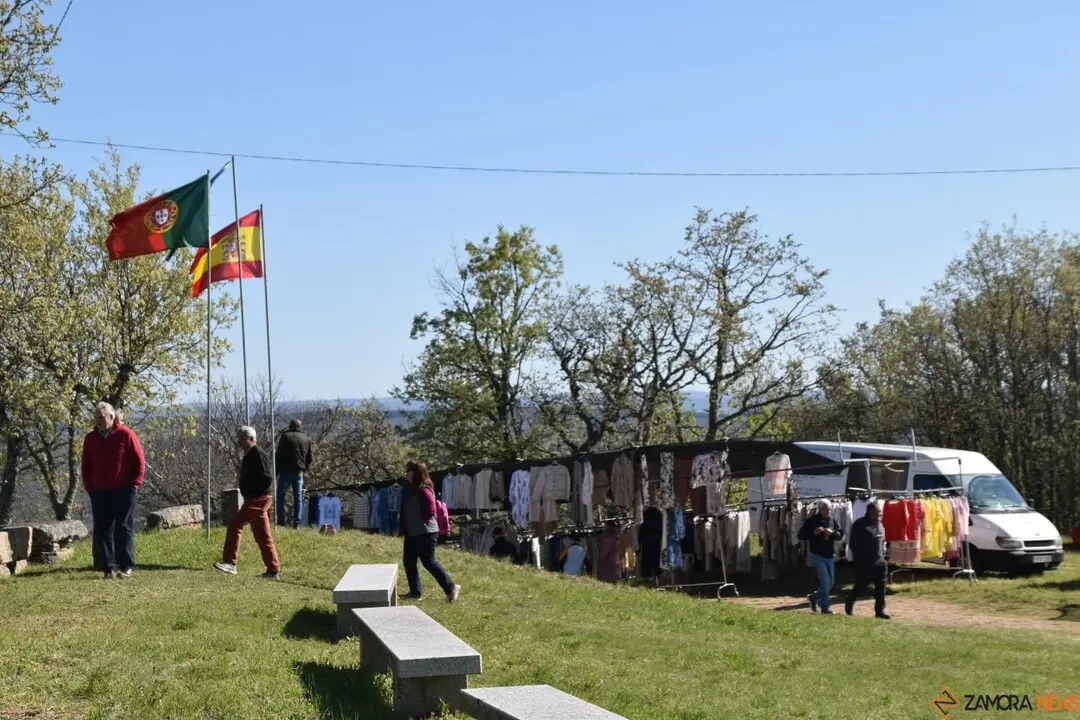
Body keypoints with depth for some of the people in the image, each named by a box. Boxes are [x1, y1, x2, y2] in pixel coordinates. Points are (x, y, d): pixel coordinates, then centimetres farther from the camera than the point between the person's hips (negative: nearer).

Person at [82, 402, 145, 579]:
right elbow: (86, 466, 16)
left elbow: (140, 461, -4)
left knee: (123, 528, -2)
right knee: (102, 530, 3)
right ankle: (108, 567, 7)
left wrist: (134, 484, -7)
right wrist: (89, 486, 6)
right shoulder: (91, 439, 7)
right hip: (99, 492, 5)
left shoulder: (126, 435, -6)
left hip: (123, 491, -4)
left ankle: (126, 567, 1)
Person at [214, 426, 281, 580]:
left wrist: (255, 495, -18)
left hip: (257, 500, -10)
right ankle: (274, 571, 11)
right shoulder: (250, 455, 17)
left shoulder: (258, 455, -13)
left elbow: (267, 479, -20)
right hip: (254, 499, 10)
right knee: (263, 536, 9)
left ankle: (230, 562, -10)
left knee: (235, 525, -12)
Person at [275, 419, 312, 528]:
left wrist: (276, 471, 0)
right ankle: (297, 522, 0)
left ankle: (281, 520, 0)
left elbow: (279, 455, -4)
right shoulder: (307, 439, 11)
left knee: (281, 495, 7)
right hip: (299, 472, 3)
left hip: (286, 471, -3)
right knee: (298, 497, 6)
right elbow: (309, 458, 14)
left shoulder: (286, 436, -2)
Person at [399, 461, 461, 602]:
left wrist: (420, 522, -10)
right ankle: (415, 592, 18)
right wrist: (404, 528, 11)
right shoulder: (409, 489, 11)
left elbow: (430, 510, -21)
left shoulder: (424, 490, -18)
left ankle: (451, 588, 2)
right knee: (409, 561, 9)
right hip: (412, 533, 10)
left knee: (429, 562, -6)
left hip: (425, 532, -10)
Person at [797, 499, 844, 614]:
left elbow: (840, 534, 4)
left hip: (830, 555, 6)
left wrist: (832, 532, -16)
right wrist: (813, 532, -22)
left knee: (830, 583, 13)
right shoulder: (812, 520, -8)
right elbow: (801, 535, -8)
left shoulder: (833, 520, 5)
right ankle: (825, 607, 1)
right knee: (825, 581, -10)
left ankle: (814, 597, 34)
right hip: (818, 555, -5)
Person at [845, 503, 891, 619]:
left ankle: (880, 610, 7)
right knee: (860, 585, 1)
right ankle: (849, 603, 24)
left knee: (881, 586, 2)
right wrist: (858, 557, -12)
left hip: (879, 561, 6)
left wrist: (883, 553, 11)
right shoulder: (859, 524, -10)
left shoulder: (879, 524, 12)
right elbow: (853, 543, -10)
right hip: (864, 562, -6)